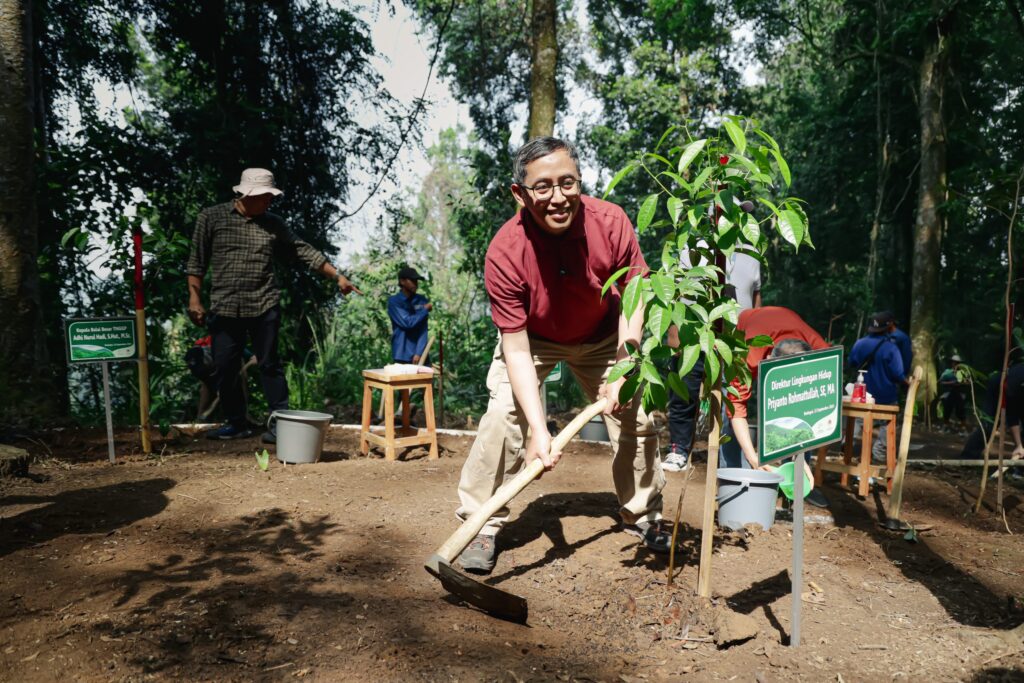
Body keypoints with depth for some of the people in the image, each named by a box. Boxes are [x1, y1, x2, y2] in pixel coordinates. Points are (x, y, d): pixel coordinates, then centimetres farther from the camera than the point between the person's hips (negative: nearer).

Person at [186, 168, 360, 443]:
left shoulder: (273, 224, 7)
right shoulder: (211, 217, 2)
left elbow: (304, 252, 9)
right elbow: (197, 261, 3)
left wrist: (338, 277, 5)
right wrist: (195, 298, -3)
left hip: (264, 306, 0)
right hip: (225, 308, 0)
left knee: (270, 366, 2)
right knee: (224, 368, 5)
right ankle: (236, 423, 20)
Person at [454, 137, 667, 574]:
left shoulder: (611, 222, -29)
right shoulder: (504, 253, -35)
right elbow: (516, 349, -32)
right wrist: (538, 430, -38)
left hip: (603, 336, 3)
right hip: (533, 340, -2)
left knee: (637, 415, 1)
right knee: (503, 415, -20)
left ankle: (642, 515, 24)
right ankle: (481, 525, -3)